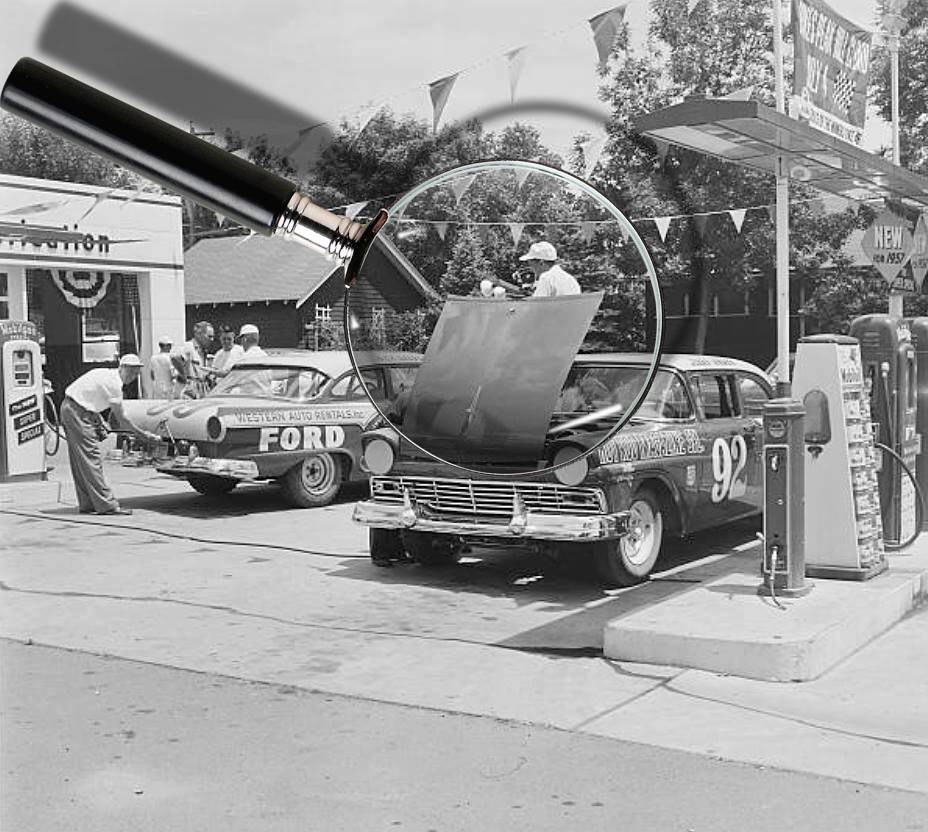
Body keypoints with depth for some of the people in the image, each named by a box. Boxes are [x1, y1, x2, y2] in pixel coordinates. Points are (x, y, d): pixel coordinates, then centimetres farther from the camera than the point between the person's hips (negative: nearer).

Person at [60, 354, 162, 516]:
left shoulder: (107, 374, 14)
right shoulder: (114, 384, -14)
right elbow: (121, 418, -11)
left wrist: (99, 422, 8)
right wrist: (143, 435, -5)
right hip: (78, 413, -10)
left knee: (80, 462, 11)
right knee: (91, 458, -10)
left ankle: (87, 504, 15)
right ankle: (107, 505, -10)